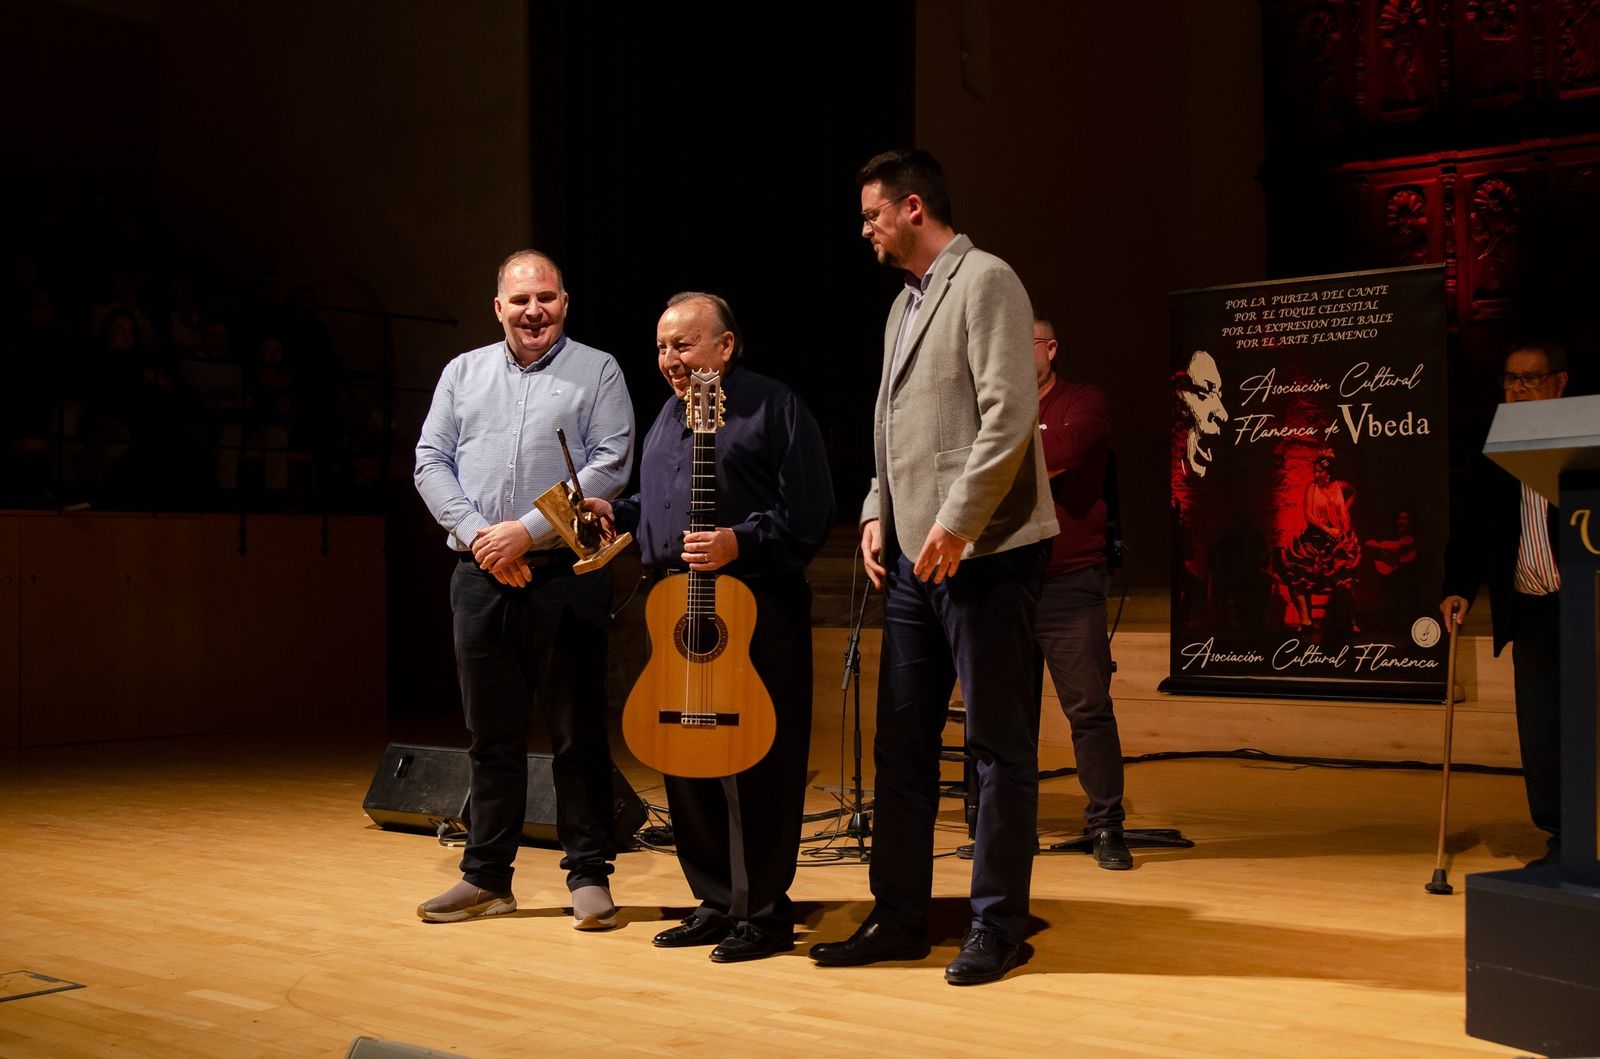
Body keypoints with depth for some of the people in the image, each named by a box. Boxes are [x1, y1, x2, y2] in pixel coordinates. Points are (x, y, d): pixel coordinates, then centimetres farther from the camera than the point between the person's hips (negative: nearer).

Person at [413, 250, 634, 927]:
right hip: (479, 573, 4)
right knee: (491, 732, 10)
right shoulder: (463, 373, 15)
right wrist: (476, 533, -8)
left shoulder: (596, 371, 3)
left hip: (565, 573, -3)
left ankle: (589, 874, 10)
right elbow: (431, 462, 8)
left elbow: (610, 467, -7)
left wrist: (528, 530, -14)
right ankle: (487, 877, 19)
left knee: (577, 732, 1)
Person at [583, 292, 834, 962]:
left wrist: (739, 543, -22)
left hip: (755, 608, -8)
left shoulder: (772, 407, -5)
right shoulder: (668, 416, 21)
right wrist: (617, 513, 13)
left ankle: (764, 911, 5)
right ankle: (716, 901, 22)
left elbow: (809, 515, -11)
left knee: (755, 764, -5)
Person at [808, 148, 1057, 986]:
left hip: (984, 553, -9)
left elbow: (1009, 415, -17)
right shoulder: (905, 303, 19)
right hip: (914, 554, 9)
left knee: (998, 744, -1)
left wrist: (957, 524, -19)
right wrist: (878, 511, 10)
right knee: (901, 744, 10)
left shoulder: (984, 281, -7)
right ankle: (899, 917, 18)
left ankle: (997, 926, 7)